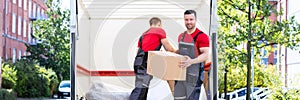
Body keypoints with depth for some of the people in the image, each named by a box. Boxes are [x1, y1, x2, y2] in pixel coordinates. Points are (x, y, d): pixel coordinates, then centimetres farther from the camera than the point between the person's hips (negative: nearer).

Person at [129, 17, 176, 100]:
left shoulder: (144, 34, 26)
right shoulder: (160, 31, 5)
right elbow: (168, 48, 4)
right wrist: (175, 52, 22)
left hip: (139, 63, 8)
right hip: (145, 65, -8)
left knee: (144, 90, 12)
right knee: (140, 89, -16)